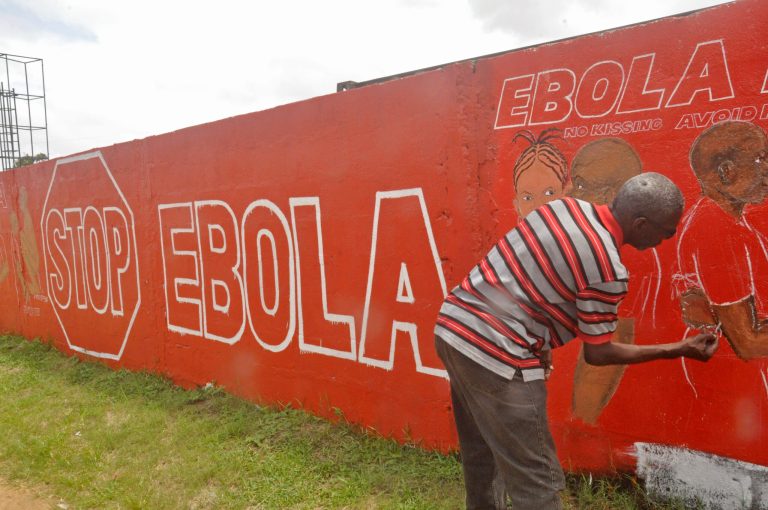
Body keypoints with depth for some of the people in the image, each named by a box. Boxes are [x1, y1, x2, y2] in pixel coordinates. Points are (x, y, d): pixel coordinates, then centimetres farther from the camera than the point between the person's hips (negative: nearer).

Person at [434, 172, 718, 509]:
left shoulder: (565, 205, 6)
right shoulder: (607, 270, -14)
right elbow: (597, 353, -2)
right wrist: (679, 349, 7)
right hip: (495, 353, -9)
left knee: (483, 461, 25)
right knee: (536, 483, 5)